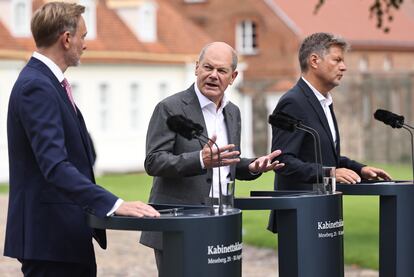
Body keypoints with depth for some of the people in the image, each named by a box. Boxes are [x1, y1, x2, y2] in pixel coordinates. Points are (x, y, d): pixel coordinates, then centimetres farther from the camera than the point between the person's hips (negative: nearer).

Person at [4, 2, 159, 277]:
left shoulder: (43, 82, 15)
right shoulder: (36, 87, -17)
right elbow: (55, 166, -28)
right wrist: (113, 204, -34)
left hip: (67, 234, 10)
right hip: (50, 235, -10)